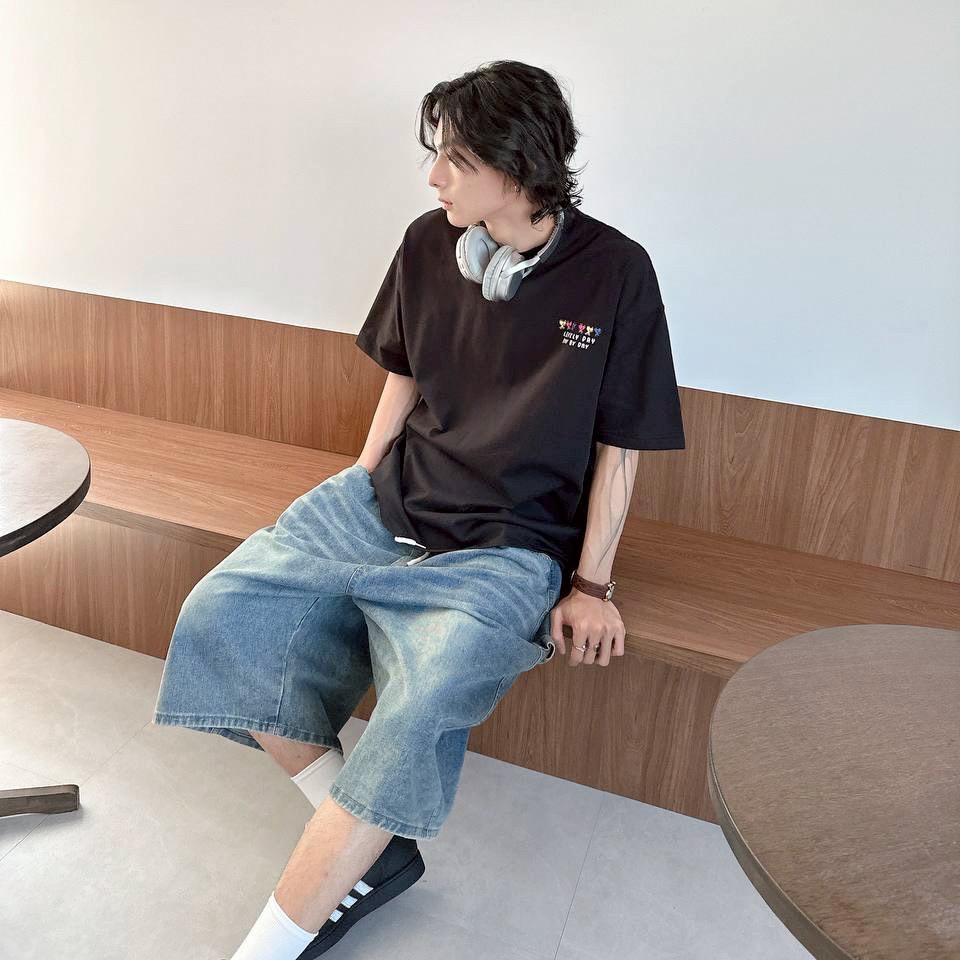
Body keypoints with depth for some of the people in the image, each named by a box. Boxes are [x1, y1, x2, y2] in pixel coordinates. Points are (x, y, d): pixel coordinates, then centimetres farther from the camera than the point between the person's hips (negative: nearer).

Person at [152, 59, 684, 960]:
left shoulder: (614, 272, -8)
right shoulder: (428, 244, 3)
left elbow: (619, 445, -3)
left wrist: (590, 584, -5)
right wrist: (359, 489, 11)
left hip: (507, 544, -5)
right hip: (389, 501, 5)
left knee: (424, 707, -31)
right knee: (218, 616, -13)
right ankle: (372, 849, -2)